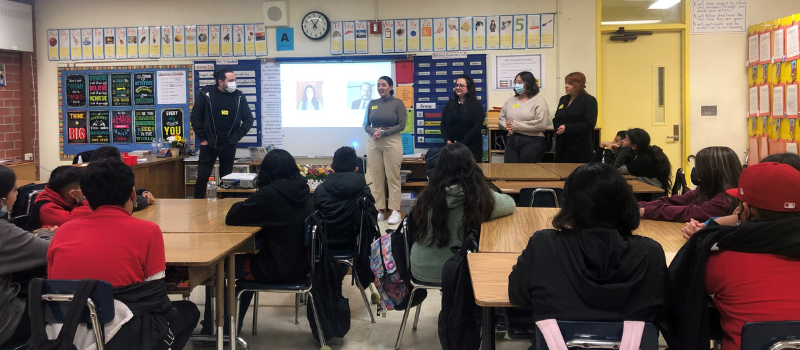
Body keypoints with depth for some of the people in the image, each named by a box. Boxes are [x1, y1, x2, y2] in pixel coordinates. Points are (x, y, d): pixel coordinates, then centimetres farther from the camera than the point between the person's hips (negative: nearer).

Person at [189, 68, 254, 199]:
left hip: (229, 146, 2)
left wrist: (236, 137, 1)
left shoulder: (238, 96, 1)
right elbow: (195, 117, -1)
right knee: (202, 178, -2)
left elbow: (248, 119, 8)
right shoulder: (206, 94, -5)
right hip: (209, 144, -2)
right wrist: (202, 138, -4)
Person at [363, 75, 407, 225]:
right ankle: (380, 211, 7)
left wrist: (383, 133, -13)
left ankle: (395, 211, -2)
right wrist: (373, 132, -10)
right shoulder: (372, 103, 12)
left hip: (392, 142, -4)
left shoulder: (398, 103, 1)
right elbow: (366, 124, 12)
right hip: (373, 143, 4)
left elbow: (401, 125, -5)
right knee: (377, 178, 2)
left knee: (393, 177, -5)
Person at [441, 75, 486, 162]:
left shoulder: (476, 105, 1)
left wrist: (462, 143, -14)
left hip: (472, 148, -3)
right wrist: (447, 140, -6)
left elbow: (477, 127, -8)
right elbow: (443, 125, 11)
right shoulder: (450, 104, 13)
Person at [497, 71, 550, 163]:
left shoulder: (539, 101, 0)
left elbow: (541, 124, -12)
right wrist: (506, 126, -7)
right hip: (511, 141, 4)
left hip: (532, 142, -4)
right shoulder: (510, 101, 18)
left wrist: (516, 126, -11)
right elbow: (501, 119, 19)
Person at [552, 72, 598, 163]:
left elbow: (589, 124, -13)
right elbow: (556, 120, 21)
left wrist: (567, 128, -18)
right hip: (562, 146, 6)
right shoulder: (563, 99, 17)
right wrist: (558, 127, -4)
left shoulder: (589, 101, -4)